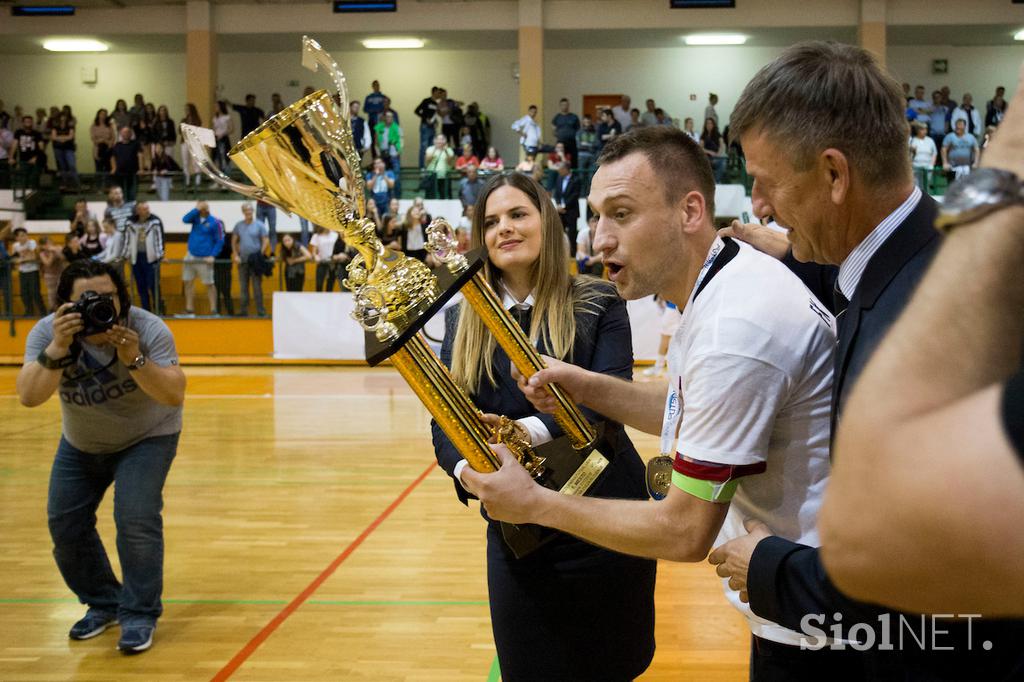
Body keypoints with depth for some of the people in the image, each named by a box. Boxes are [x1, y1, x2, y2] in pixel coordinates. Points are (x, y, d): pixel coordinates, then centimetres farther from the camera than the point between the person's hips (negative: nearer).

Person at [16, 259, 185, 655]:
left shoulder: (148, 329, -29)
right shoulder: (47, 332, -23)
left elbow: (175, 395, -35)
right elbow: (29, 397, -34)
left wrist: (134, 359, -48)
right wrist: (58, 349, -48)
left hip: (147, 437, -4)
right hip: (80, 443, 4)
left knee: (136, 519, -19)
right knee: (64, 521, 3)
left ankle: (139, 615, -2)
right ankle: (102, 604, 24)